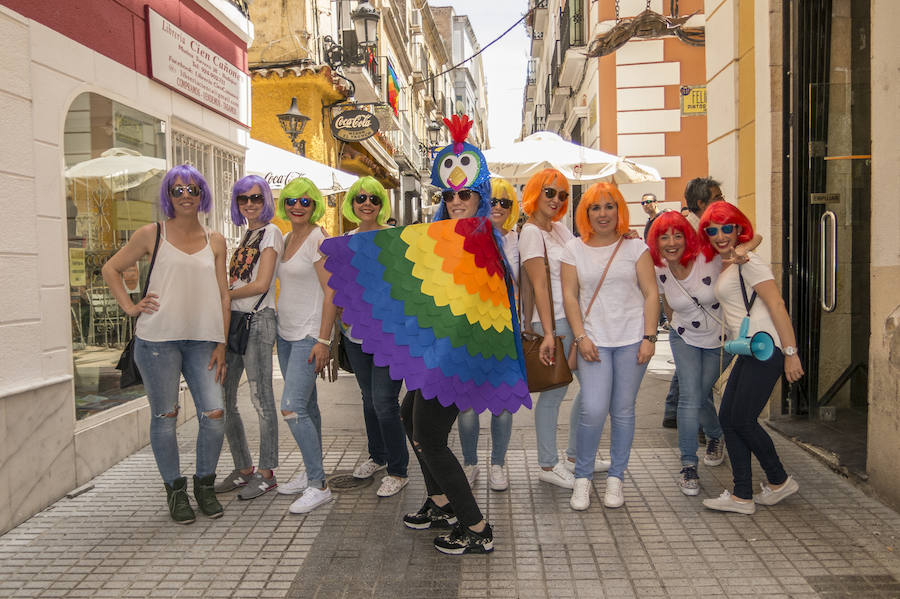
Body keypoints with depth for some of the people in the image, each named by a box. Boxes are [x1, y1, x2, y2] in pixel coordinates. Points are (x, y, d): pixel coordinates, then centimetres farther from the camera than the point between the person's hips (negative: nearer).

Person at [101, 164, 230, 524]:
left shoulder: (215, 241, 10)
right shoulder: (152, 235, 4)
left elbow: (223, 297, 9)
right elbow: (111, 269, 12)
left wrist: (221, 345, 4)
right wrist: (130, 307, 0)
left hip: (201, 340, 2)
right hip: (158, 339, -2)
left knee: (214, 414, -4)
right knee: (165, 416, 4)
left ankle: (204, 484, 18)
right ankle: (175, 490, 21)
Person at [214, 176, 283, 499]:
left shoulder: (271, 232, -4)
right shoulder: (246, 235, 21)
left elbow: (261, 284, -12)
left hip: (258, 320, -8)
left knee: (260, 397, -3)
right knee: (223, 399, 8)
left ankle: (267, 473, 8)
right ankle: (243, 469, 21)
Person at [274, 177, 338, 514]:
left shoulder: (318, 239, -12)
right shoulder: (285, 239, 12)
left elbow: (330, 293, -17)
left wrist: (323, 340, -21)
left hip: (309, 334, -8)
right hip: (286, 333, 8)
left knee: (292, 407, -13)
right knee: (306, 405, 14)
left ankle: (318, 486, -3)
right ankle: (311, 473, 25)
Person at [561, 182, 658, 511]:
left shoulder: (636, 248, 5)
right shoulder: (574, 249, 6)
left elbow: (651, 294, 3)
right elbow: (569, 296, 3)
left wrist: (649, 337, -5)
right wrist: (581, 336, -6)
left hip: (632, 340, 1)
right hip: (594, 341, 0)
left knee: (623, 410, 6)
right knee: (593, 410, -11)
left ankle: (615, 478, 22)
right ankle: (582, 477, 10)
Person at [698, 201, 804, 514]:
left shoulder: (747, 260, -9)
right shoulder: (725, 265, 16)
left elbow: (777, 305, -14)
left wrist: (791, 353, -17)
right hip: (748, 351, 9)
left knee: (742, 420, -4)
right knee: (727, 417, 5)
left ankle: (779, 481, 19)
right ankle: (743, 495, 12)